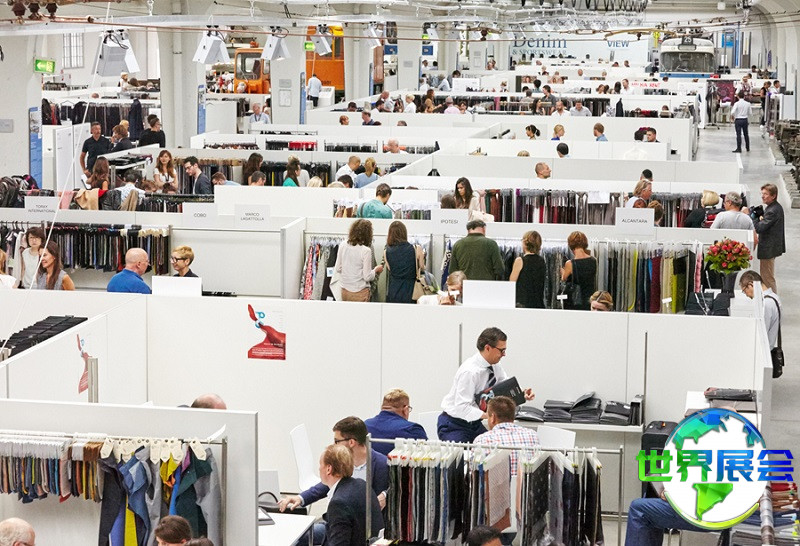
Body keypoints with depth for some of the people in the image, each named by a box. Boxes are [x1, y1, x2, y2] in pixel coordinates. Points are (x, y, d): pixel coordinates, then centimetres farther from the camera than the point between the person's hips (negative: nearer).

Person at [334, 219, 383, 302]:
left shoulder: (342, 247, 0)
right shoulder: (366, 251, -15)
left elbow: (338, 269, 8)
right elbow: (367, 277, -13)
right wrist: (376, 270, 5)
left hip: (344, 291, 5)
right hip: (360, 293, -5)